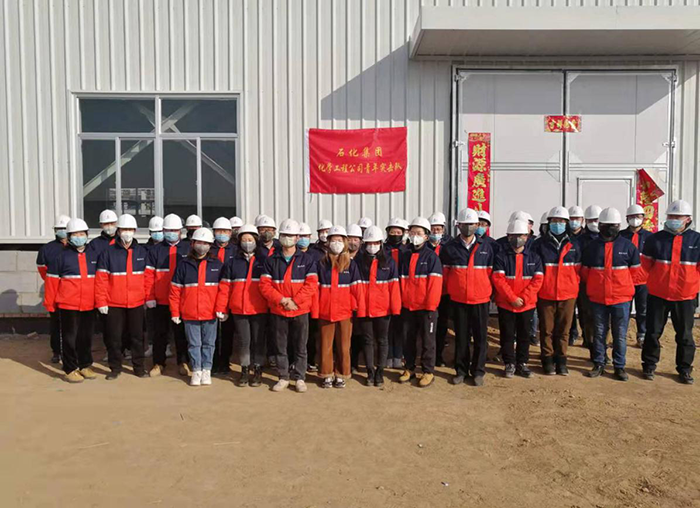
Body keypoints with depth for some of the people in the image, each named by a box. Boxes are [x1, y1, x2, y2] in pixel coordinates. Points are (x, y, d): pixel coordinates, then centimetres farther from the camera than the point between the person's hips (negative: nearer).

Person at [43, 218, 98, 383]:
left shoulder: (93, 256, 8)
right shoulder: (62, 256, -3)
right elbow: (52, 280, -1)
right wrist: (50, 304, -1)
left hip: (89, 306, 3)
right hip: (68, 306, -3)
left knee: (86, 337, 12)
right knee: (70, 338, 4)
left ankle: (85, 366, 25)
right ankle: (70, 369, 13)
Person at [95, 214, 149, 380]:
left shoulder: (142, 251, 3)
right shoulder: (108, 252, -3)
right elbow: (101, 279, -4)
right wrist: (101, 302, -7)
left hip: (136, 303, 1)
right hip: (113, 304, -1)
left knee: (137, 336, 10)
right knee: (113, 336, 8)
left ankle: (139, 366, 22)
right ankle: (115, 367, 22)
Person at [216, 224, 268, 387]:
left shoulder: (263, 261, 5)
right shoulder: (232, 262, 8)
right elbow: (225, 287, 5)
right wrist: (221, 309, 1)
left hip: (259, 309, -1)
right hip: (238, 310, 1)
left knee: (258, 340, 5)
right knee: (243, 340, 6)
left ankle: (257, 370, 19)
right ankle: (245, 369, 21)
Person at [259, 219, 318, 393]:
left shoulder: (306, 259, 1)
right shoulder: (271, 260, 4)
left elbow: (312, 284, -7)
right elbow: (265, 284, -2)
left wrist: (295, 301, -15)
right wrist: (281, 299, -14)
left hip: (300, 310, -1)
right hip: (277, 310, 1)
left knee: (300, 347, 6)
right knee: (280, 347, 10)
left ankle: (300, 378, 18)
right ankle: (283, 378, 22)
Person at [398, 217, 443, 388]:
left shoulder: (431, 256, -7)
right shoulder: (404, 255, 8)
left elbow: (435, 283, -12)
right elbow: (400, 280, 10)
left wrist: (431, 304, -16)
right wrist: (400, 301, 4)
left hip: (426, 306, -4)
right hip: (408, 305, 5)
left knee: (427, 340, 5)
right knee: (408, 338, 13)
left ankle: (428, 372, 15)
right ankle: (409, 369, 26)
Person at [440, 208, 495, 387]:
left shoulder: (487, 247, 3)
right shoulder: (450, 248, 2)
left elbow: (491, 273, 8)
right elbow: (445, 273, 8)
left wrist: (487, 291, 6)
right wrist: (452, 290, 8)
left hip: (481, 300, 0)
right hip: (458, 300, 0)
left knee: (480, 337, 5)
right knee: (461, 337, 8)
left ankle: (478, 371, 17)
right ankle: (461, 370, 19)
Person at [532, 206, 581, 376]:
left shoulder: (573, 245, 6)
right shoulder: (540, 244, -1)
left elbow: (577, 269, 11)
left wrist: (574, 285, 4)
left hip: (567, 294, 2)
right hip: (545, 294, -2)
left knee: (563, 328, 8)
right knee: (546, 329, 5)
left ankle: (561, 360, 19)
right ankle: (548, 360, 16)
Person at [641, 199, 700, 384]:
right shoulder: (655, 239, -2)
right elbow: (646, 263, 10)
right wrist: (658, 279, 10)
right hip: (657, 294, 0)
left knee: (684, 334, 11)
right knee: (653, 332, 7)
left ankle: (684, 369, 24)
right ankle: (649, 365, 21)